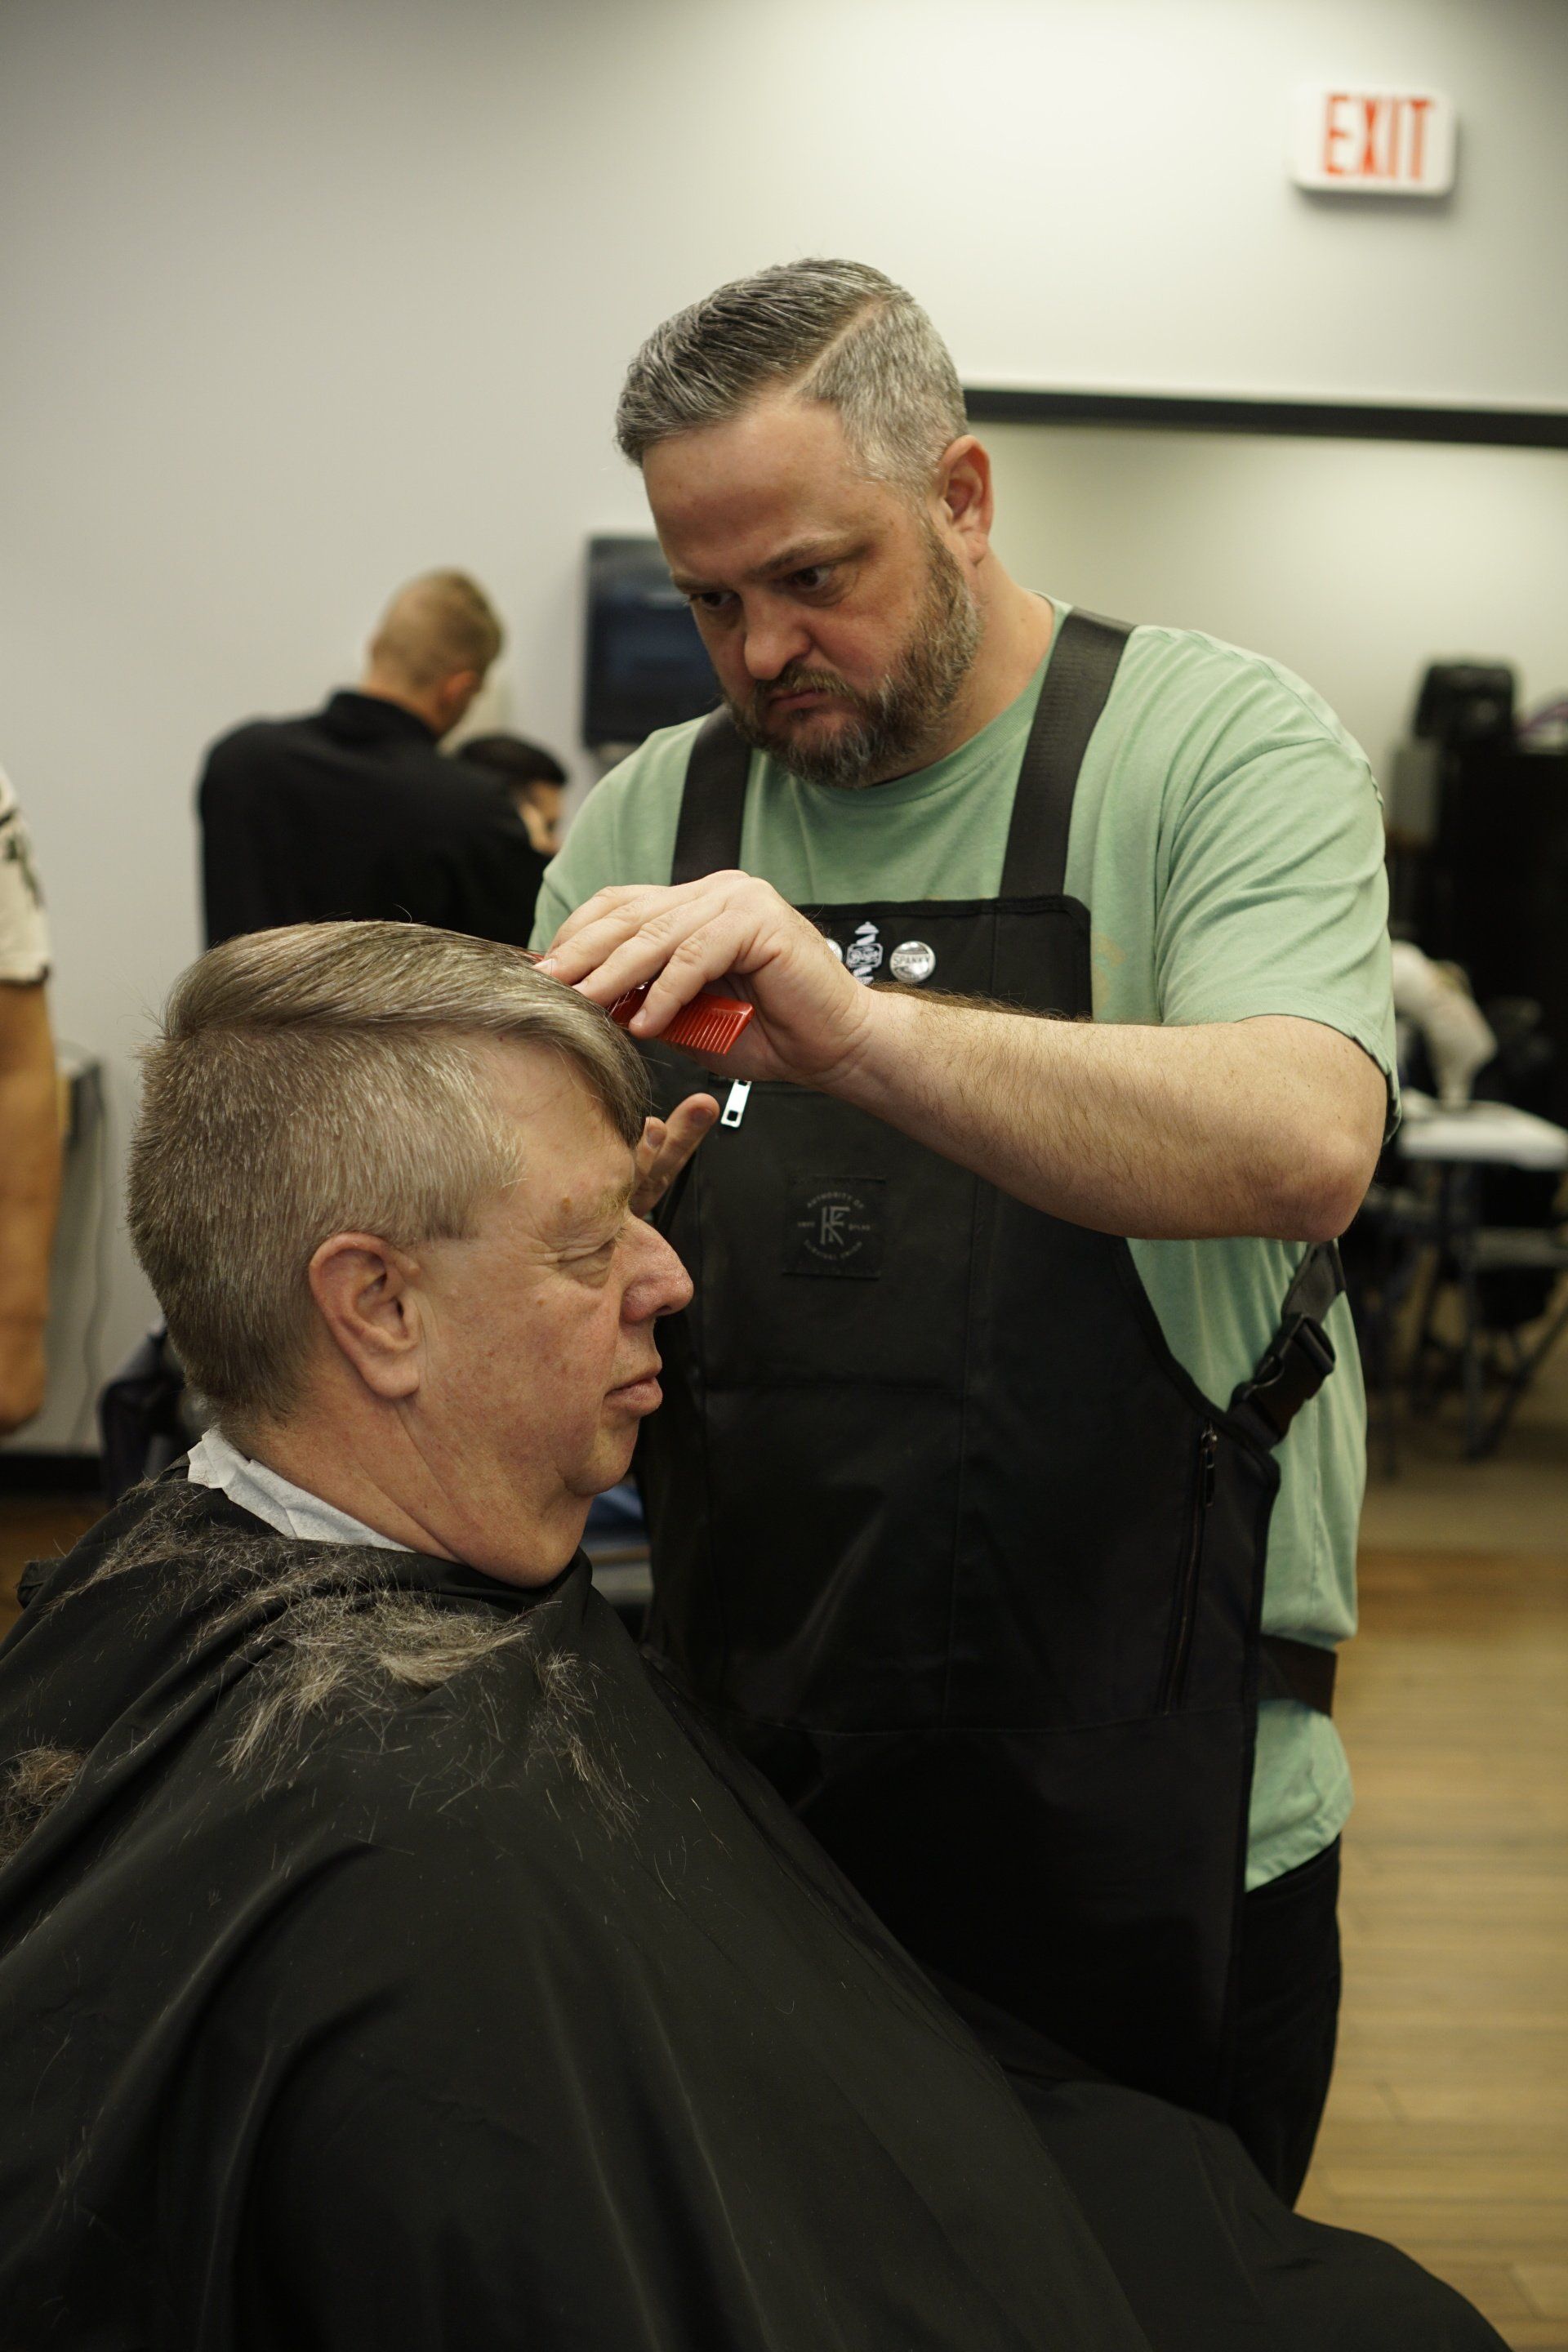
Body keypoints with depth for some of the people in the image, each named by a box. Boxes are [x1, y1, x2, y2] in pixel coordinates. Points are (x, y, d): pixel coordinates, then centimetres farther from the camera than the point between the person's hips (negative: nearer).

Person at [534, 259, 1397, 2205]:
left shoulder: (1219, 747, -7)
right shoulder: (648, 822, 4)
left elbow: (1306, 1149, -25)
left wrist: (860, 1032, -37)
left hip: (1138, 1818, -3)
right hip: (737, 1794, 4)